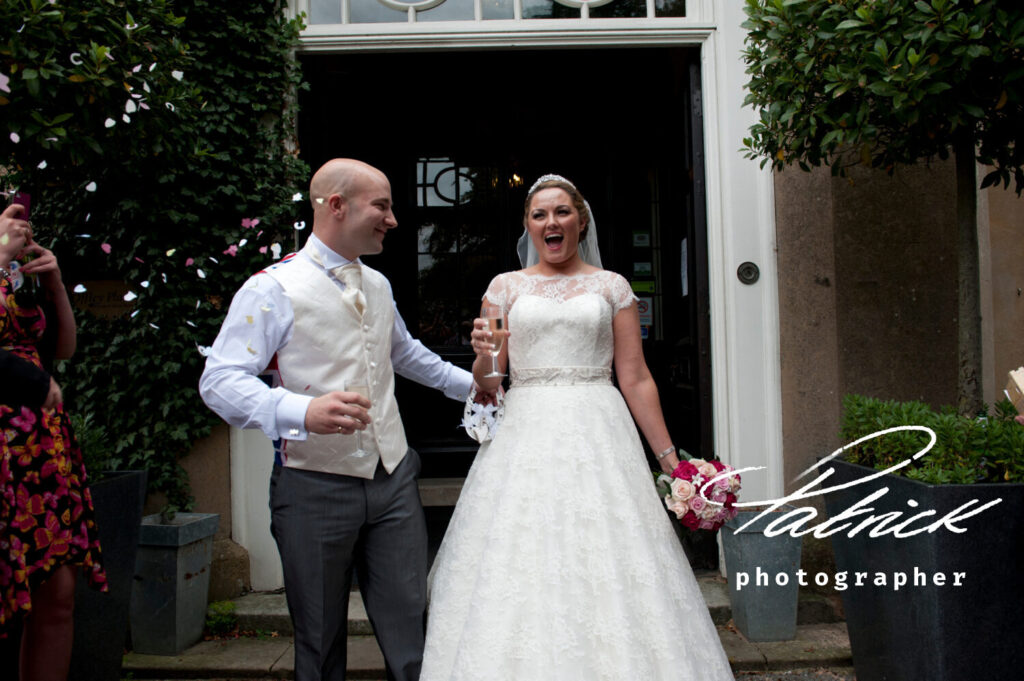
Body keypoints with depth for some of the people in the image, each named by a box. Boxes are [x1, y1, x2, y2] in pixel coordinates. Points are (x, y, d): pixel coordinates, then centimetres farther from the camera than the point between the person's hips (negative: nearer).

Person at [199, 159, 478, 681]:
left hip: (394, 483, 6)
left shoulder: (378, 286, 14)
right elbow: (219, 381, -18)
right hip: (316, 490, -5)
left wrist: (469, 383, 35)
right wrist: (303, 412, -34)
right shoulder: (272, 290, -9)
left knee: (411, 633, 6)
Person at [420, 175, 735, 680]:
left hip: (597, 437, 0)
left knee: (605, 569, -3)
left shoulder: (612, 286, 9)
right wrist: (484, 354, -13)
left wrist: (670, 458, 3)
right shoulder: (506, 286, 11)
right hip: (525, 438, 1)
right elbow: (486, 383, 9)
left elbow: (636, 380, 7)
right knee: (521, 573, -1)